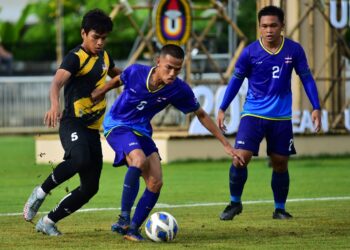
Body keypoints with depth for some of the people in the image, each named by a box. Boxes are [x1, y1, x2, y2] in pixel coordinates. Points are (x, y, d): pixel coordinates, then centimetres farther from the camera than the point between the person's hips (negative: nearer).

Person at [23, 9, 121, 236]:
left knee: (90, 187, 3)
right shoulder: (75, 58, -11)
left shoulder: (103, 56, 14)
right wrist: (55, 105, -50)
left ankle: (48, 222, 16)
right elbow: (58, 82, -30)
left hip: (92, 129, 8)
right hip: (73, 123, -8)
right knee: (79, 159, -38)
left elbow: (115, 73, 39)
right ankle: (41, 192, -16)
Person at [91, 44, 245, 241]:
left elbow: (201, 115, -2)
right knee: (140, 160, -32)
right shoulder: (136, 72, -22)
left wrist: (226, 143, -2)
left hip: (142, 132, 4)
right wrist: (98, 93, 13)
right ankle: (124, 218, -25)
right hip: (117, 125, -4)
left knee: (156, 183, -7)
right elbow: (117, 81, 3)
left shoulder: (179, 90, -15)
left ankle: (133, 228, 8)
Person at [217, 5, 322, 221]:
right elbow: (236, 80, 4)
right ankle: (235, 203, 7)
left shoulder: (294, 50, -5)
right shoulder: (250, 53, -8)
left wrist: (316, 108, -1)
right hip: (253, 114, -1)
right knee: (240, 158, -13)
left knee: (280, 163, 7)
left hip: (282, 117, 1)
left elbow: (306, 78, 5)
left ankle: (280, 209, 24)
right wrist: (222, 110, 2)